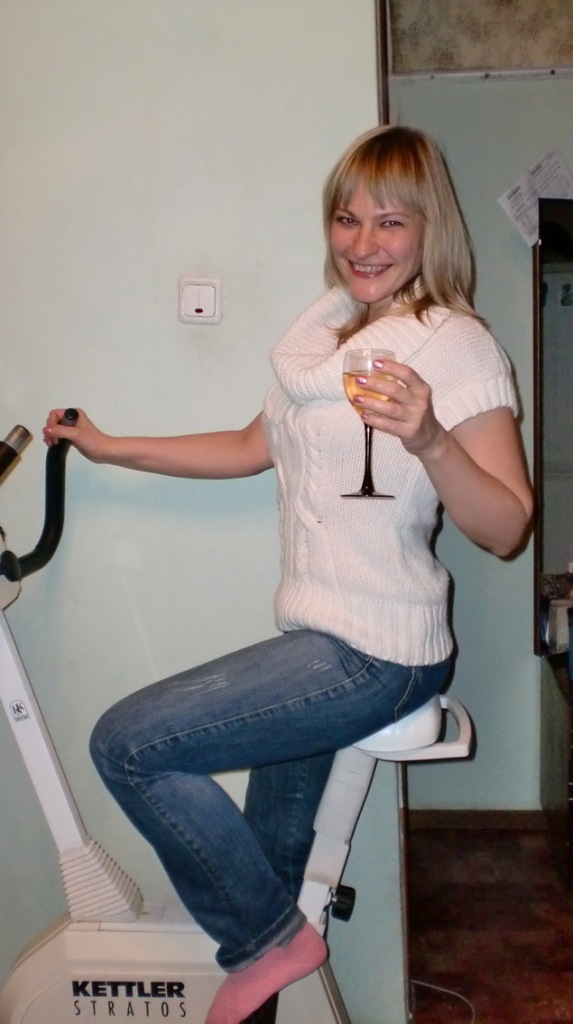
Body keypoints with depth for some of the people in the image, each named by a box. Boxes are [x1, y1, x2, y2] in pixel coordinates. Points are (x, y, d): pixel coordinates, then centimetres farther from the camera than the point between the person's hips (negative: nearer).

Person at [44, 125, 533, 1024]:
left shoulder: (458, 345, -13)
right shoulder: (331, 325, 10)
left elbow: (506, 528, -17)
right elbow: (255, 447, 19)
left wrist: (430, 440, -35)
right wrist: (109, 448, 22)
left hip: (374, 655, -8)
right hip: (322, 641, 8)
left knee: (127, 743, -9)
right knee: (274, 862, 19)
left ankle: (270, 941, 8)